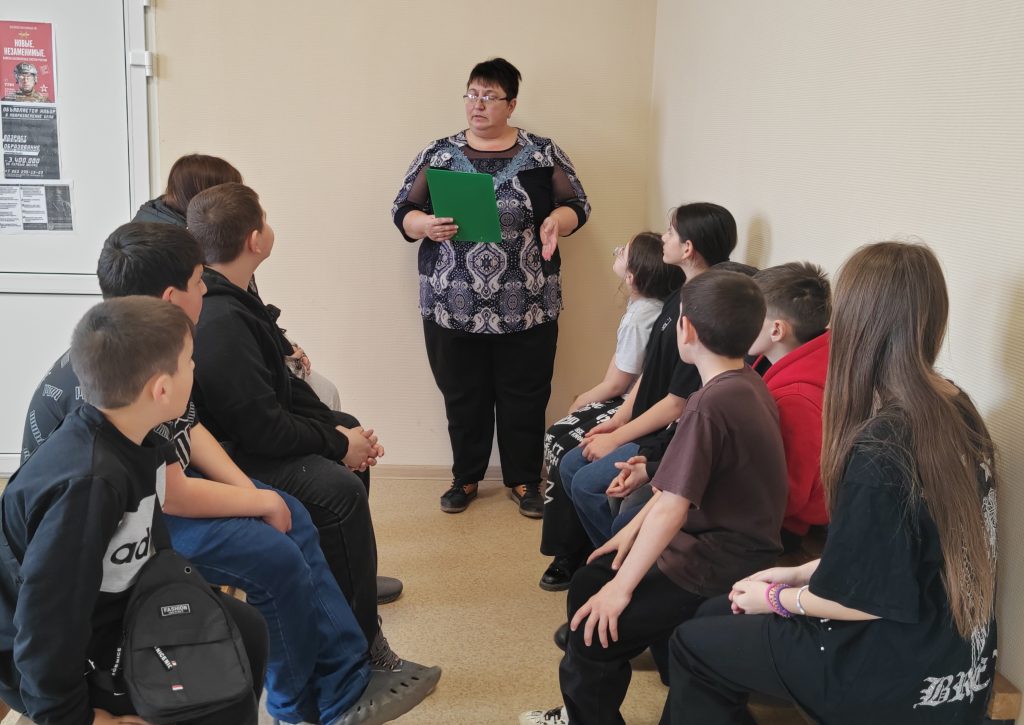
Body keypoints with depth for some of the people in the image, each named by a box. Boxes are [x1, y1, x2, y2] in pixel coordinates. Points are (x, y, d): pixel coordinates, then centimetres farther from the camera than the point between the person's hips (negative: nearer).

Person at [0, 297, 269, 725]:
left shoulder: (131, 439, -8)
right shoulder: (86, 484, -36)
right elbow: (49, 616, -31)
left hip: (113, 606, 9)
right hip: (53, 653, -9)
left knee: (244, 629, 12)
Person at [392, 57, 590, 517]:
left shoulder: (542, 154, 4)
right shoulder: (438, 154, 7)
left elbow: (576, 204, 6)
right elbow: (402, 212, 6)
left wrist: (557, 220, -17)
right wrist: (425, 225, -17)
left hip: (526, 307, -1)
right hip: (453, 306, 1)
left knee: (524, 397, 7)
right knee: (462, 397, 10)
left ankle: (523, 479, 23)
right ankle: (465, 477, 27)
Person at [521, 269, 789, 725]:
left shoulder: (710, 404, -26)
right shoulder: (745, 382, 3)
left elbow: (671, 508, -26)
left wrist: (623, 586, -18)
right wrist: (633, 529, 13)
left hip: (720, 568, -10)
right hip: (717, 538, 10)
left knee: (596, 631, -11)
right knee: (587, 583, 13)